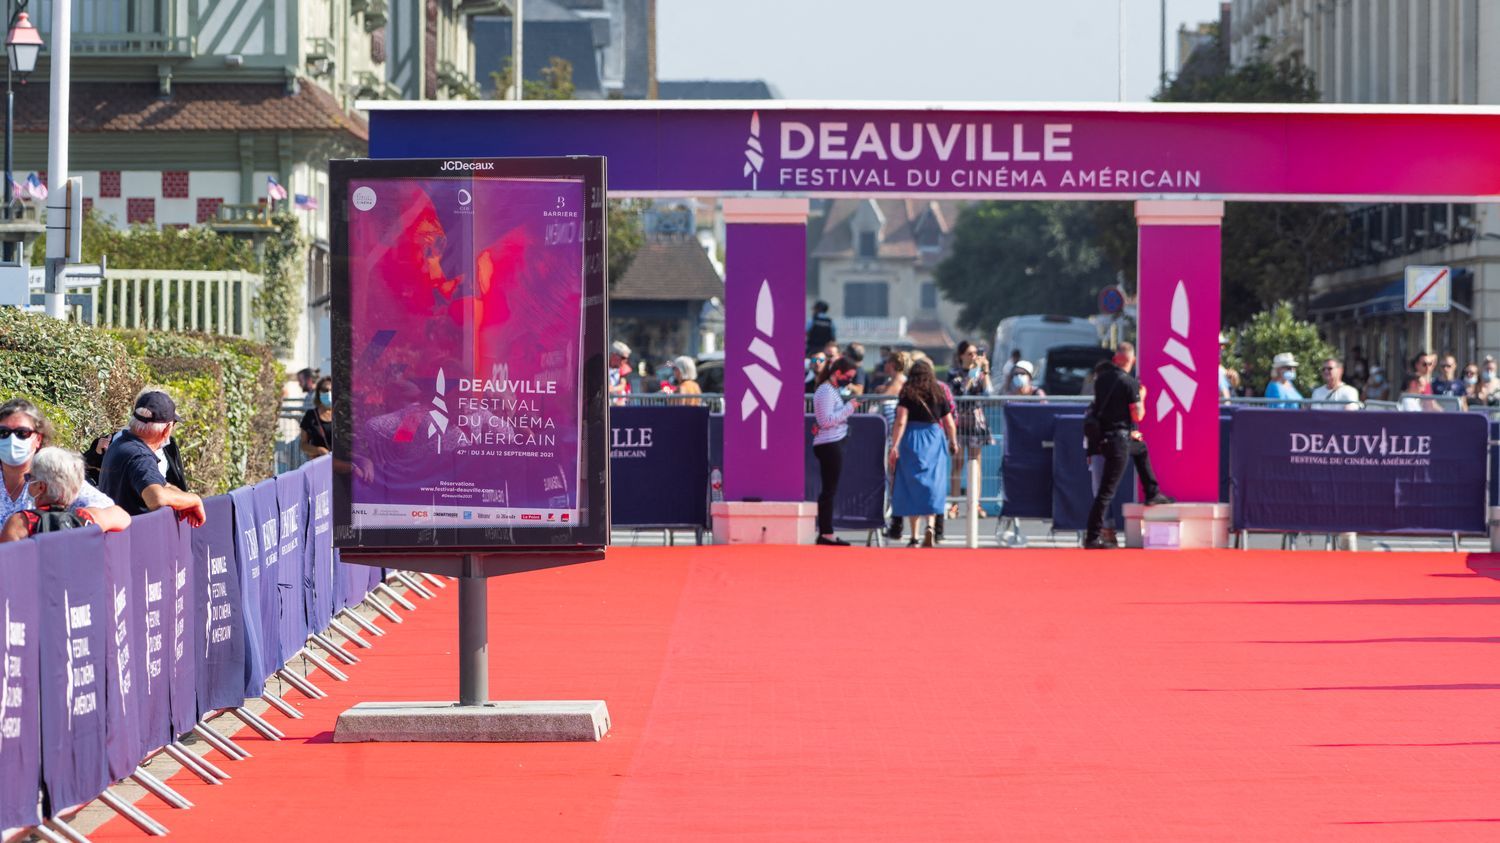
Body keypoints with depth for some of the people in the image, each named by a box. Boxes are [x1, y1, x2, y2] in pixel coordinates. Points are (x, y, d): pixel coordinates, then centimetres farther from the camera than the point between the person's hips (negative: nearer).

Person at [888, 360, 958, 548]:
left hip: (912, 441, -2)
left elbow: (901, 422, -13)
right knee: (932, 486, 8)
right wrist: (953, 442, 25)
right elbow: (949, 424, 9)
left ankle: (914, 537, 7)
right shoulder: (939, 395, 5)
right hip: (934, 440, 2)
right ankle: (929, 525, -16)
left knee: (912, 485, 6)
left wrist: (894, 446, -14)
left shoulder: (907, 395, -2)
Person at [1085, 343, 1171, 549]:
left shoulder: (1101, 378, 6)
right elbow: (1138, 415, -13)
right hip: (1119, 439, -8)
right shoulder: (1129, 383, -15)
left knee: (1141, 448, 35)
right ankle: (1092, 537, -5)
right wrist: (1142, 396, 6)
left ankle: (1152, 495, 42)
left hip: (1103, 435, 8)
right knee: (1107, 491, -5)